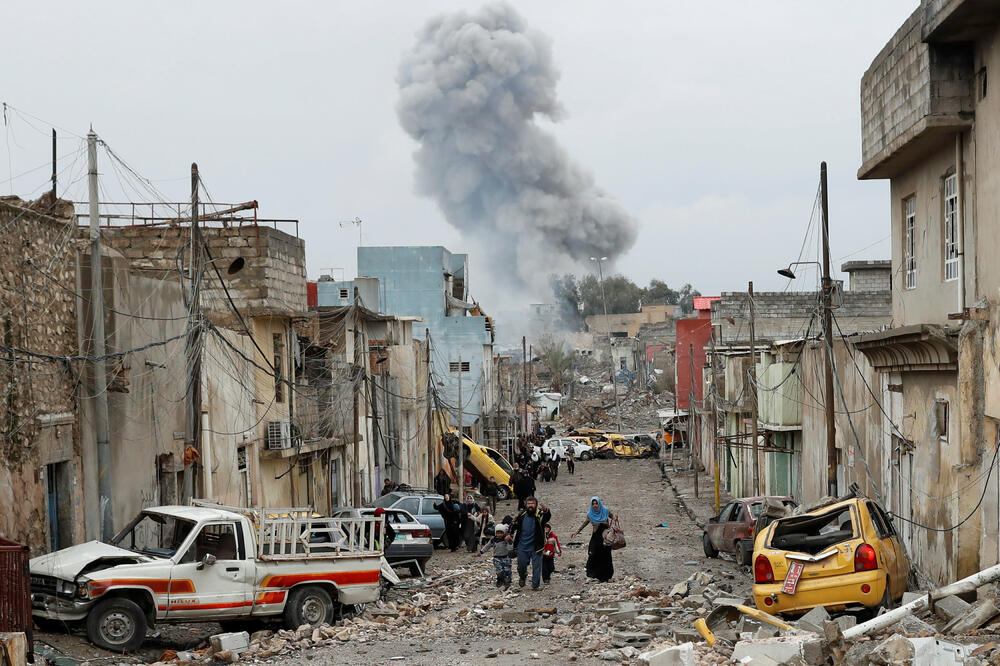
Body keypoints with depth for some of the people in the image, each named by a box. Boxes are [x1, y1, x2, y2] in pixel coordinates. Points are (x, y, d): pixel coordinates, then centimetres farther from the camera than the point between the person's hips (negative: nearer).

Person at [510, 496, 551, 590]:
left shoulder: (539, 515, -10)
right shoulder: (521, 515, 2)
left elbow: (548, 516, -33)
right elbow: (514, 525, 18)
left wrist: (546, 511, -54)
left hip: (536, 547, -3)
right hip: (522, 546, 3)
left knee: (536, 566, -1)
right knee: (521, 565, 13)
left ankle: (535, 585, 9)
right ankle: (522, 577, 44)